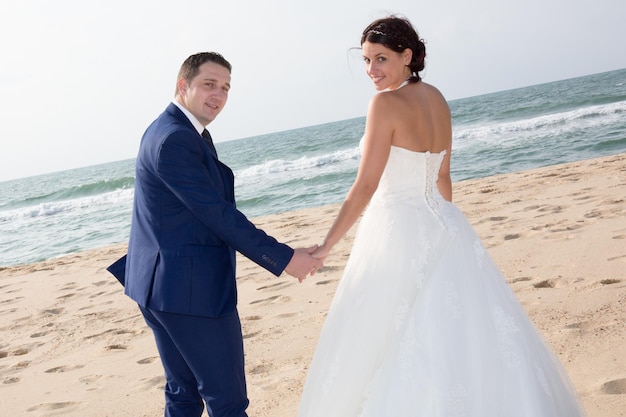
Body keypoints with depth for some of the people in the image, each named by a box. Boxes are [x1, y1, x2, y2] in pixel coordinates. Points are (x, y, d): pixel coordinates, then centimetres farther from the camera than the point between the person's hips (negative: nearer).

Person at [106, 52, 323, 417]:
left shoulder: (173, 131, 14)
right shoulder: (175, 139, -19)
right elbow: (217, 214, -21)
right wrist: (284, 258, -17)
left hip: (162, 286, 11)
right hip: (192, 290, -11)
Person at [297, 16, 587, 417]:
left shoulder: (386, 103, -15)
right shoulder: (437, 99, 8)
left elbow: (366, 186, -18)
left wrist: (327, 245, -15)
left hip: (399, 233, -7)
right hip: (442, 227, 8)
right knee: (464, 334, 15)